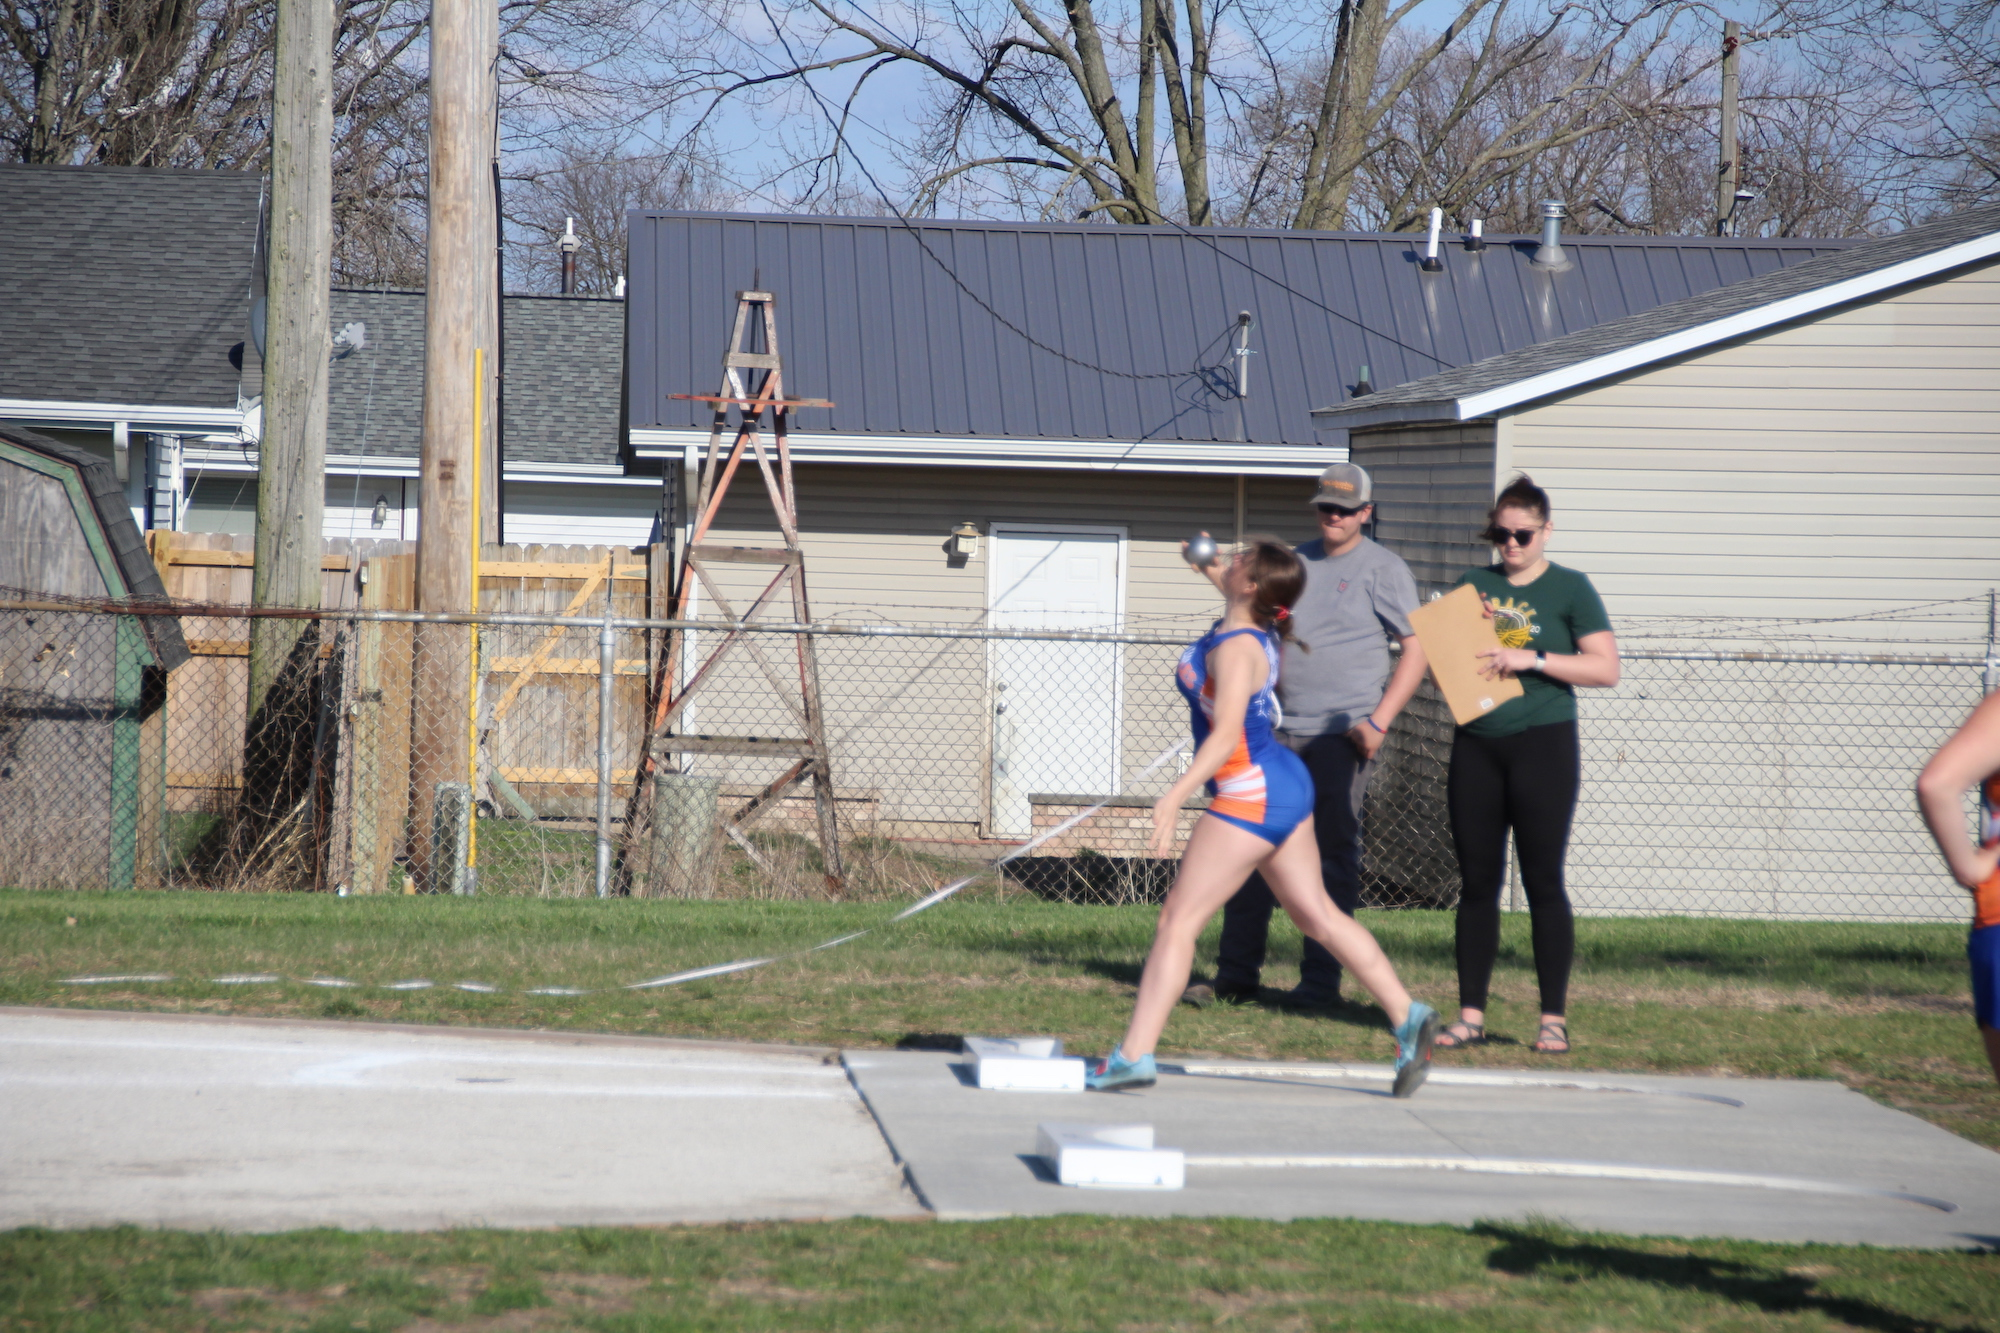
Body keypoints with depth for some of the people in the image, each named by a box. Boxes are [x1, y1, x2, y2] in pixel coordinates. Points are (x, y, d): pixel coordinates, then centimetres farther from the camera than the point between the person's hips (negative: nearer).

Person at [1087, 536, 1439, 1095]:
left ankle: (1133, 1056, -9)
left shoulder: (1235, 649, -20)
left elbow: (1225, 734, -30)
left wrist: (1174, 797, -35)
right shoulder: (1253, 631, 7)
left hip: (1251, 795, -10)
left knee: (1177, 920, -8)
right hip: (1285, 787, 10)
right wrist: (1212, 572, 28)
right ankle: (1407, 1017, 15)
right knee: (1316, 913, 15)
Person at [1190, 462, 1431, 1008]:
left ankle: (1321, 980, 3)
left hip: (1343, 734, -5)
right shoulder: (1294, 562, 16)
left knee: (1334, 851, -2)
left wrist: (1379, 722, -13)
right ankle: (1235, 976, 8)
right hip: (1279, 731, 5)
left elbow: (1417, 649, -5)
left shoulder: (1383, 568, -1)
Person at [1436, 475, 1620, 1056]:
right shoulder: (1472, 586, 13)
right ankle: (1471, 1015, 8)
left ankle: (1553, 1019, 1)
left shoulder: (1569, 588, 1)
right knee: (1477, 882, 4)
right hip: (1475, 745, 4)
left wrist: (1531, 659, -15)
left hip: (1542, 744, -4)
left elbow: (1606, 668, -7)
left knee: (1542, 881, -4)